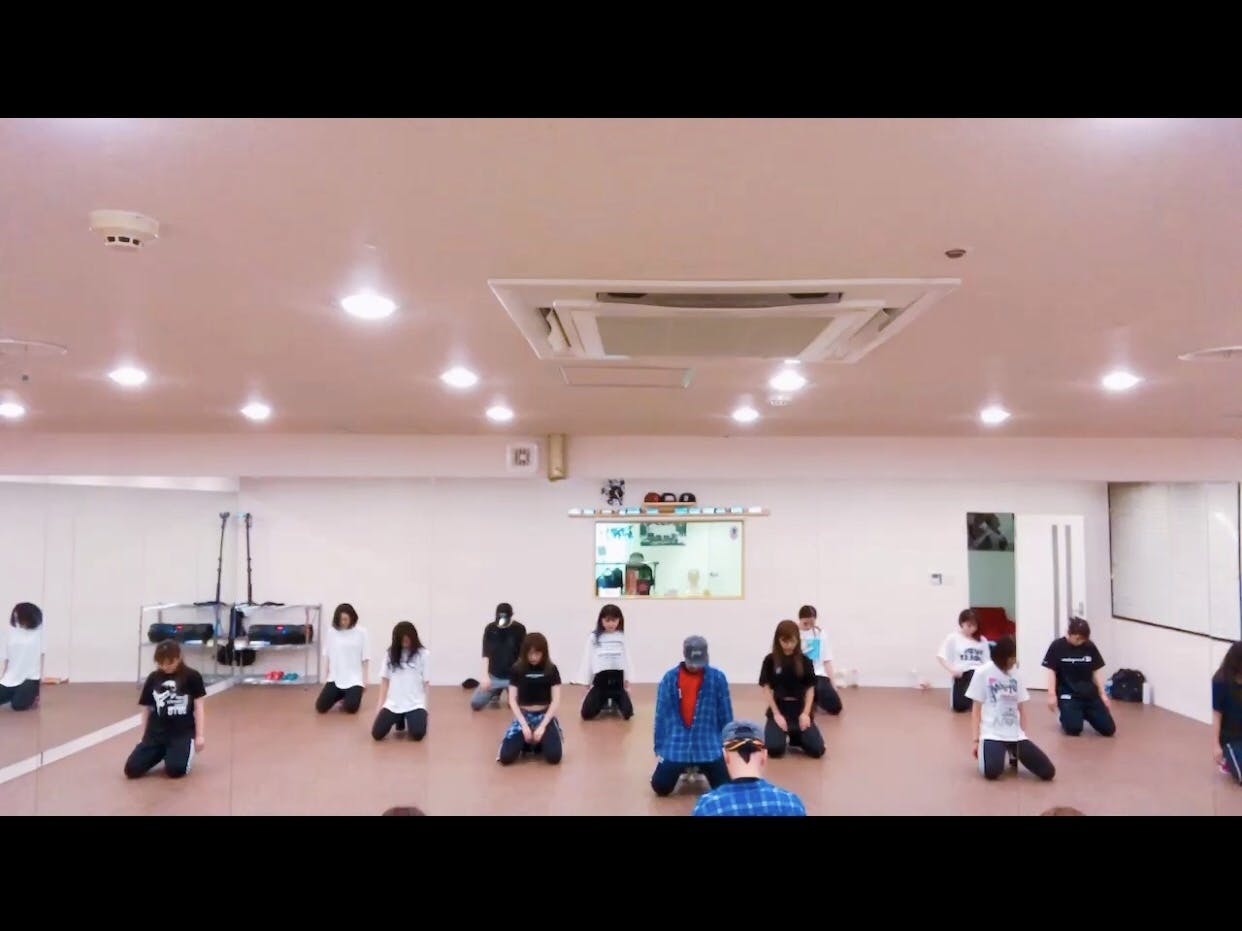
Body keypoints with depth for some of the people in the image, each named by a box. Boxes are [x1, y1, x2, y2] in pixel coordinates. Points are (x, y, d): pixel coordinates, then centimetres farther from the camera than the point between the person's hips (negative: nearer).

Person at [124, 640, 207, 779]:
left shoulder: (192, 676, -3)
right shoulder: (153, 679, 6)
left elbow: (199, 706, -2)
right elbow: (147, 708, 13)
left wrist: (200, 735, -7)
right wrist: (144, 736, 14)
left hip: (183, 732, -4)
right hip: (156, 733, 4)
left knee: (175, 770, -23)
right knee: (132, 769, -9)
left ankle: (187, 750, 11)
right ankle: (161, 753, 19)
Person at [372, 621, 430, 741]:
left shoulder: (422, 654, 1)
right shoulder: (390, 653, 7)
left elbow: (425, 682, 2)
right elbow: (385, 680, 8)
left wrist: (425, 705, -2)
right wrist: (380, 705, 2)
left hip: (415, 704, -3)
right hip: (393, 704, 3)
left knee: (417, 735, -24)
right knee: (377, 734, -14)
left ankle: (409, 720, 13)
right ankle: (399, 719, 18)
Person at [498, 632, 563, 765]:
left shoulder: (551, 669, -3)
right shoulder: (517, 669, -3)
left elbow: (556, 700, -5)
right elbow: (512, 700, -4)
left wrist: (542, 726, -15)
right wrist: (524, 725, -14)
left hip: (545, 715, 0)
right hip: (523, 715, 0)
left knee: (554, 756, -23)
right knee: (505, 757, -21)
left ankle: (540, 742, 10)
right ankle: (524, 743, 12)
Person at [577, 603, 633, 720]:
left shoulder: (622, 636, 4)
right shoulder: (594, 637, 0)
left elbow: (626, 657, 9)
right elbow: (588, 659, 5)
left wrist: (627, 679, 10)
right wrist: (587, 682, 7)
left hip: (617, 678, 1)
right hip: (601, 679, -1)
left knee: (627, 713, -9)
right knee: (586, 714, -11)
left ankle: (615, 702, 25)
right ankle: (603, 703, 22)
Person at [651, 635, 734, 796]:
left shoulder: (717, 677, -6)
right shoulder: (670, 678, -4)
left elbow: (725, 715, 1)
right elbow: (661, 715, 1)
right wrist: (659, 748, 1)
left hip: (709, 745, 0)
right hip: (676, 744, 0)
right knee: (660, 788, -6)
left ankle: (702, 769, 27)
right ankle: (684, 768, 28)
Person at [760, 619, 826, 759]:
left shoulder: (805, 661, 1)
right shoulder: (770, 660, -3)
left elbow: (810, 689, 3)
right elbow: (767, 688, -3)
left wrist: (806, 713, -9)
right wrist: (776, 714, -10)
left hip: (799, 709, 1)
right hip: (778, 708, -1)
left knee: (817, 749, -14)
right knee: (775, 749, -22)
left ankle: (795, 737, 18)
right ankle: (784, 735, 15)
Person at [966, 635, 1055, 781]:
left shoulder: (1015, 673, 11)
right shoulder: (982, 673, -3)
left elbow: (1021, 707, 16)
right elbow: (976, 709, -1)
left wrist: (1023, 734, 7)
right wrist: (976, 739, -7)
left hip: (1015, 734, 4)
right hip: (992, 733, -4)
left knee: (1048, 772, -10)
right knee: (992, 772, -29)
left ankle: (1014, 753, 17)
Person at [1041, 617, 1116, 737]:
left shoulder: (1090, 647, 2)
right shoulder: (1057, 646, -7)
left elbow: (1095, 672, 10)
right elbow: (1051, 671, -6)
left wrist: (1102, 694, 6)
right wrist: (1052, 694, -13)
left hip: (1090, 694, 4)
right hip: (1068, 694, -4)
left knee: (1109, 729, -5)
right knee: (1074, 730, -20)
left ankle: (1085, 714, 23)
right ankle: (1066, 717, 15)